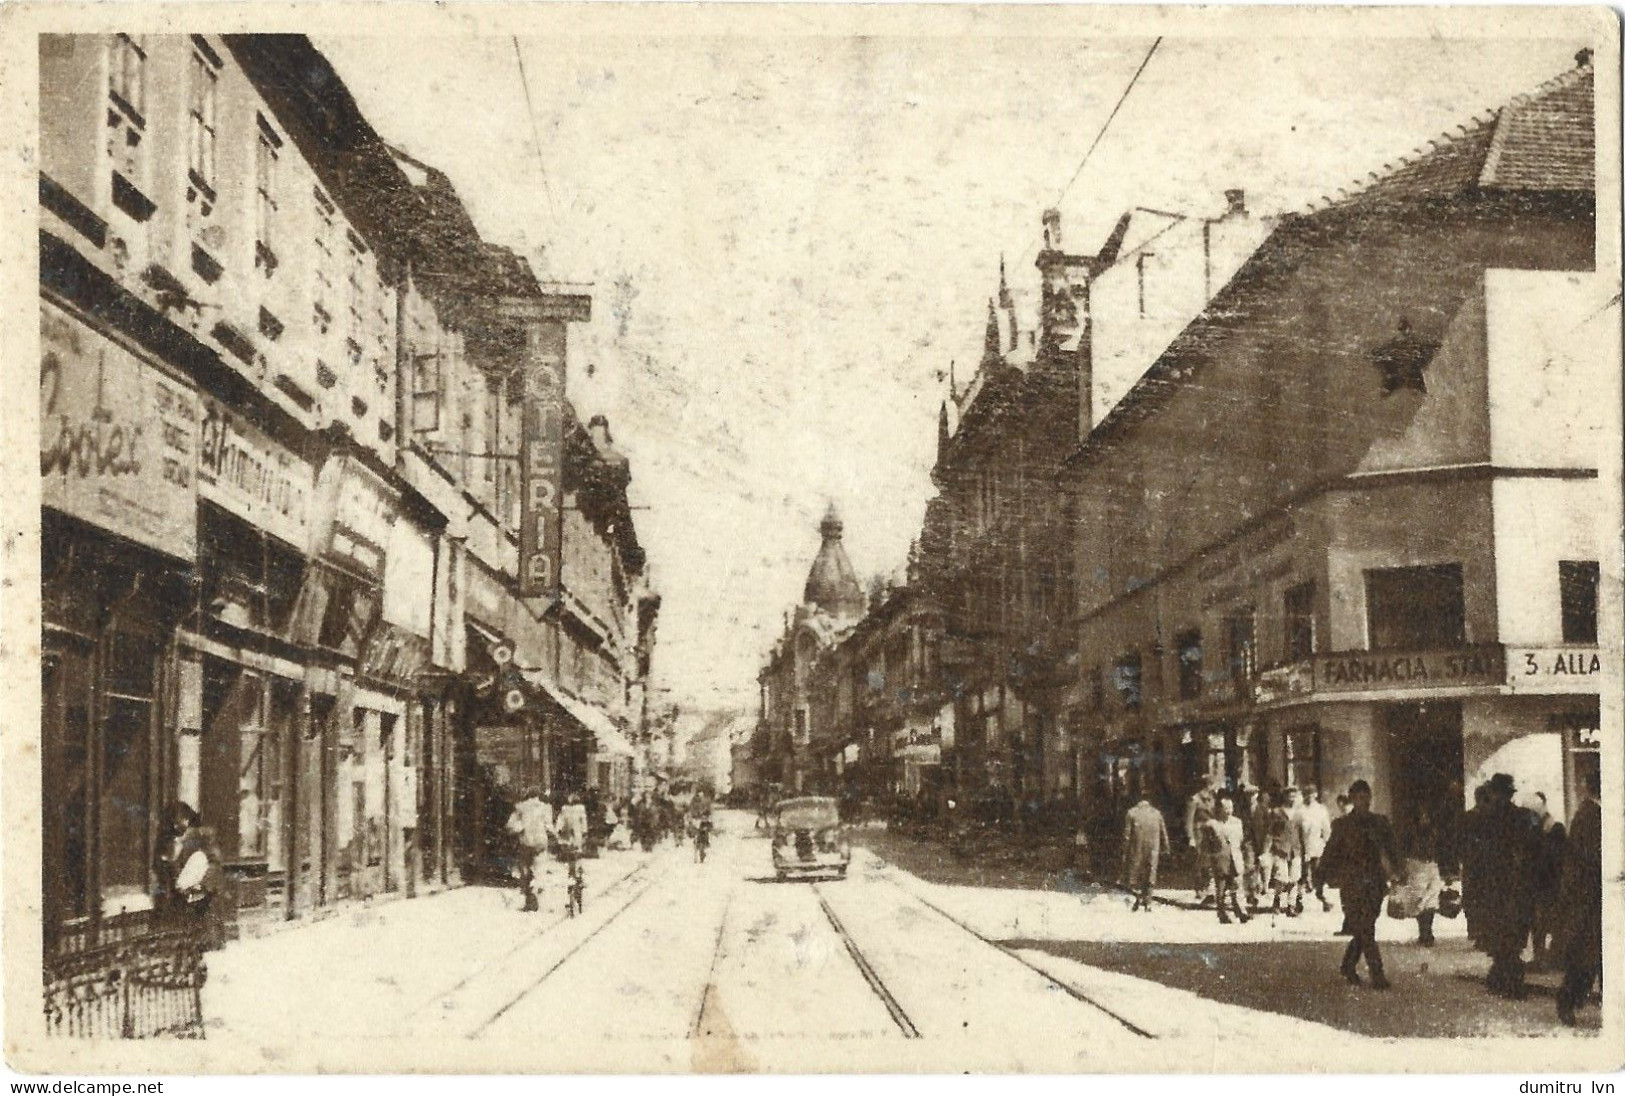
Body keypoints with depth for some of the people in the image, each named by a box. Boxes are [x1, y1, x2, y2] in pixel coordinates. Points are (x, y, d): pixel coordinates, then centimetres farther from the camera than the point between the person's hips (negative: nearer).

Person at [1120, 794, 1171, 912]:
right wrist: (1164, 849, 18)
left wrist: (1125, 851, 1)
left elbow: (1127, 834, -5)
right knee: (1149, 877, 9)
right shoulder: (1157, 813, 2)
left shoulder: (1131, 813, -4)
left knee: (1134, 874, 7)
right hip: (1152, 850, 2)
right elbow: (1164, 833, 7)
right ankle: (1147, 903, 8)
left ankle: (1138, 898, -11)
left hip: (1136, 850, -2)